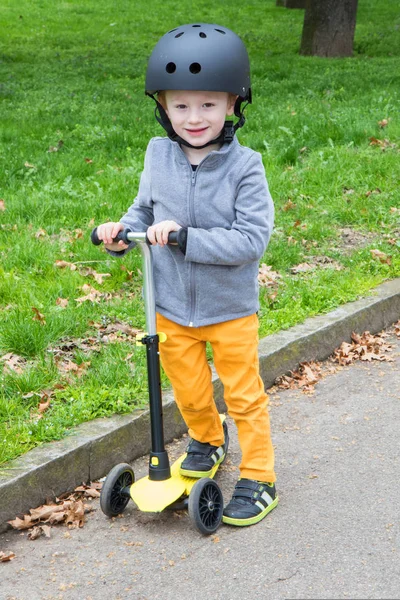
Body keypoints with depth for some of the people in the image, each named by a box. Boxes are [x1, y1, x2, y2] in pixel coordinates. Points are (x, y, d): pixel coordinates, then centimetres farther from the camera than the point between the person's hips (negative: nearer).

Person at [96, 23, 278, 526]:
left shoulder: (244, 167, -20)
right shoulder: (158, 156, -7)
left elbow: (251, 239, -26)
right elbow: (145, 210, 7)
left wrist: (185, 236, -32)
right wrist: (122, 232, -14)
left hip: (231, 310, -4)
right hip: (171, 310, 4)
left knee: (244, 396, 12)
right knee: (189, 392, 21)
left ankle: (258, 478, 28)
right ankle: (206, 442, 50)